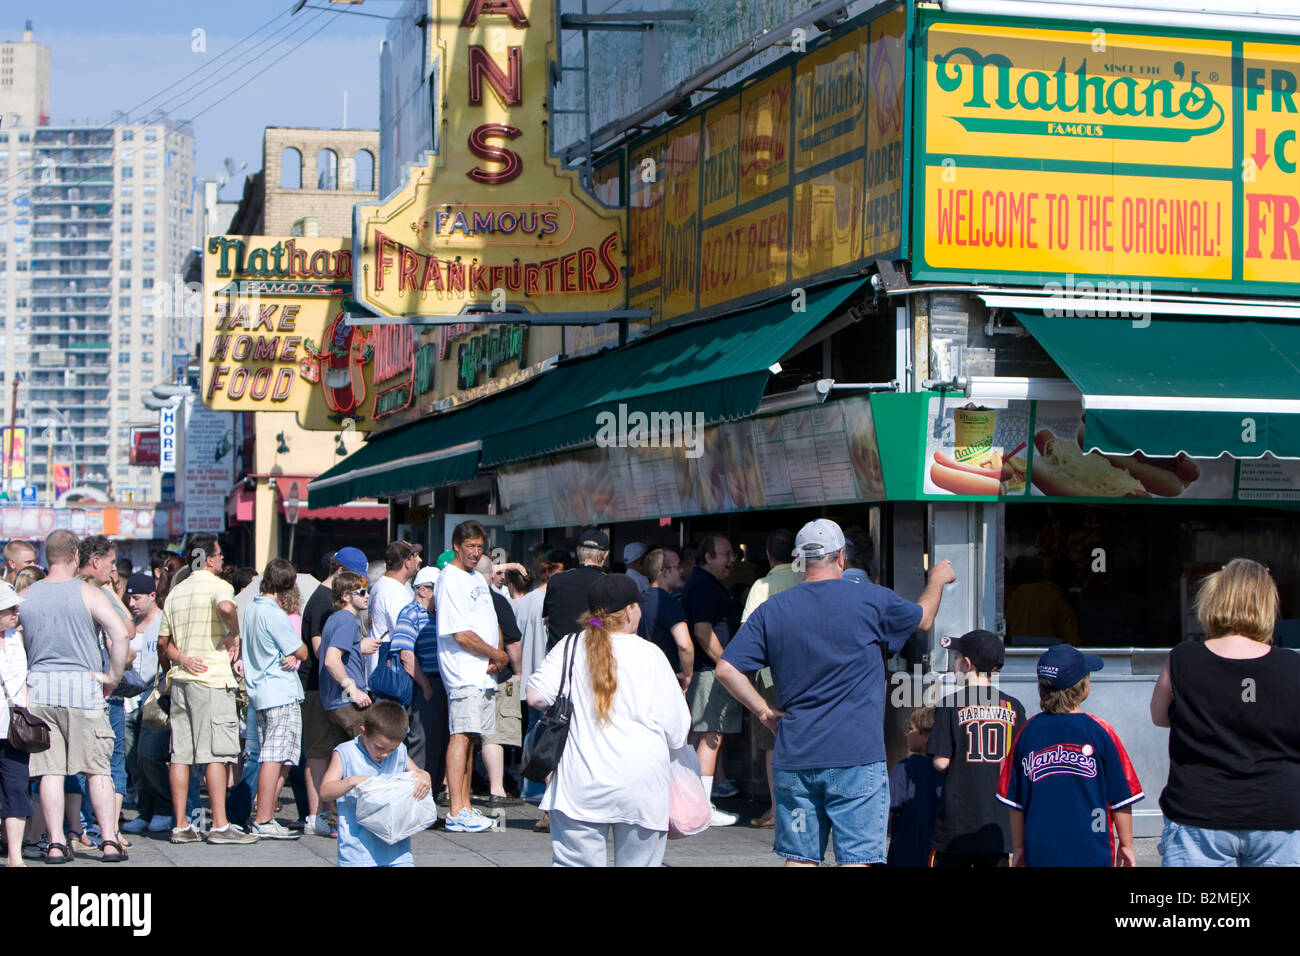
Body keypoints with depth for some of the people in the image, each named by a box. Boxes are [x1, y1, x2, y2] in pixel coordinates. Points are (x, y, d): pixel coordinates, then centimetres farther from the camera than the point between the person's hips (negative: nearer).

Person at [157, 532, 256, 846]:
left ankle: (180, 826, 6)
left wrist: (182, 658, 3)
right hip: (212, 679, -7)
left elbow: (163, 645, 17)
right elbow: (226, 607, -30)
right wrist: (233, 635, -14)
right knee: (216, 753, -6)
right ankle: (220, 826, -9)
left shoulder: (175, 592, 17)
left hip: (180, 680, 7)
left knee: (181, 754, 5)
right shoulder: (217, 585, -6)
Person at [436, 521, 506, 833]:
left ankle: (465, 806, 15)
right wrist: (496, 655, -8)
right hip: (464, 673, -9)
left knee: (470, 736, 11)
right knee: (461, 735, -13)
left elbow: (493, 626, 20)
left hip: (485, 673, 9)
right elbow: (461, 634, -17)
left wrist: (498, 658, 1)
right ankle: (456, 813, -15)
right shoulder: (450, 580, -10)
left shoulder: (478, 579, 18)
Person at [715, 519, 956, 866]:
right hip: (856, 759, -3)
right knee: (857, 859, -1)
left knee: (799, 858, 10)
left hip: (794, 759, 3)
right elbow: (924, 618, 16)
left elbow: (726, 669, -1)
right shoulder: (870, 600, -4)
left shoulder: (771, 610, 3)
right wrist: (937, 579, 36)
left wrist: (764, 710, 8)